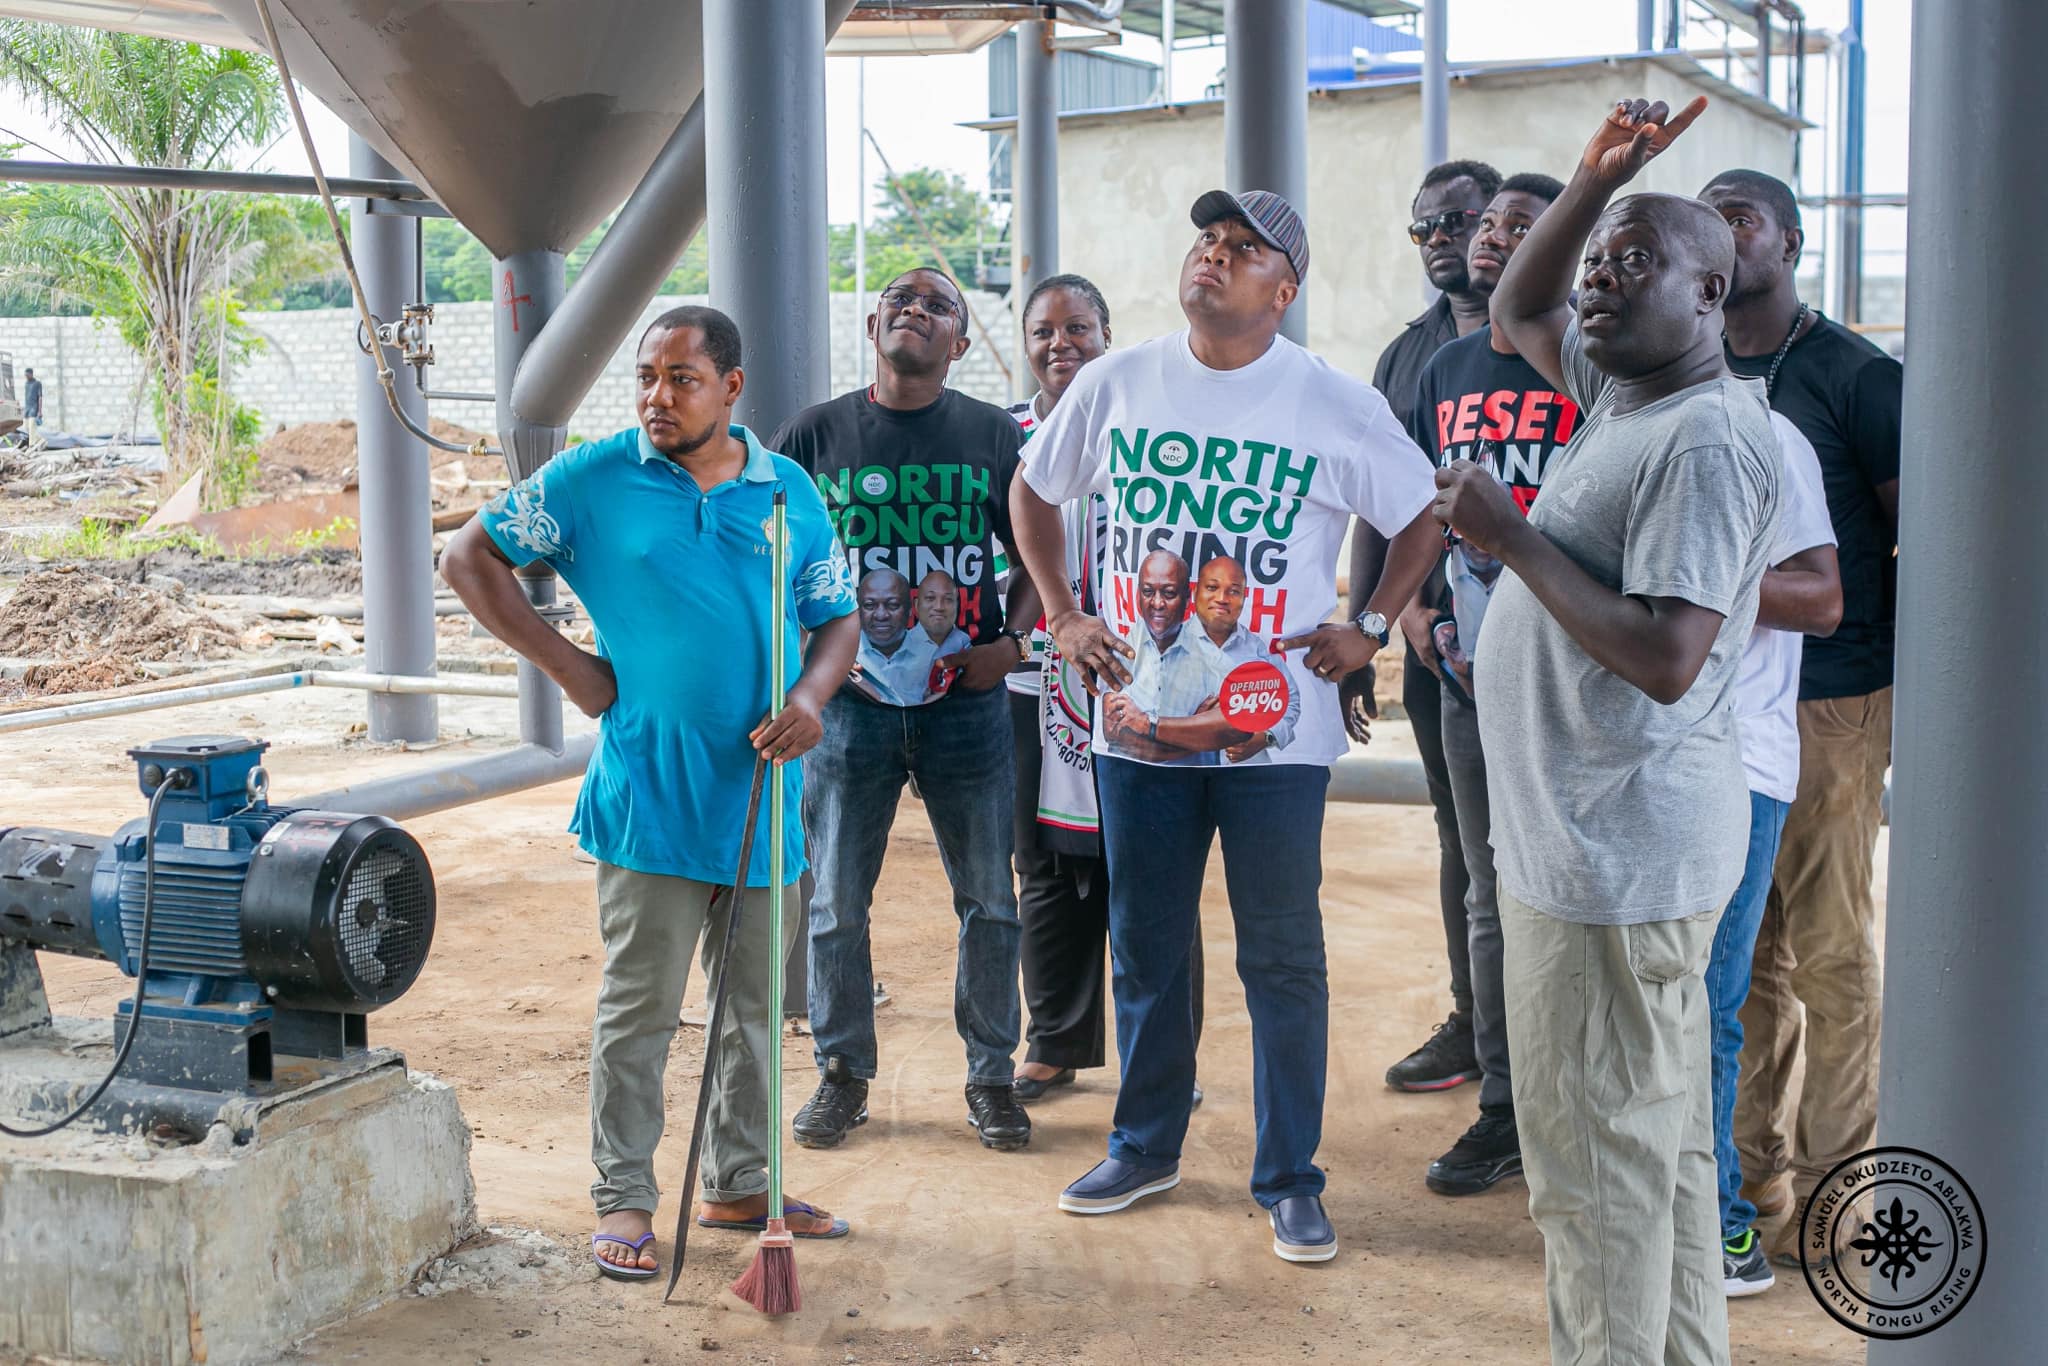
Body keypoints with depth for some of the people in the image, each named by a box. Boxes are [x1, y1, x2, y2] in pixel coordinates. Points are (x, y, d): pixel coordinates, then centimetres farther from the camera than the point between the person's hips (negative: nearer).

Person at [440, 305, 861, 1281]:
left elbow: (837, 619, 12)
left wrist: (811, 697, -9)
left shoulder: (790, 494, 6)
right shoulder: (594, 480, -2)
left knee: (758, 1003, 14)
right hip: (650, 796, -4)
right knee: (641, 1004, 2)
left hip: (763, 793, 4)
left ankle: (741, 1185, 29)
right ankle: (623, 1199, 15)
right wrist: (565, 664, -5)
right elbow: (469, 558, 2)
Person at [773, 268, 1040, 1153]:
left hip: (968, 700, 0)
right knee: (836, 900, 6)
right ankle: (842, 1073, 21)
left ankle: (990, 1076, 21)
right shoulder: (813, 437, 4)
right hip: (850, 698, 0)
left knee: (988, 899, 6)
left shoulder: (995, 437, 5)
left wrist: (1012, 641, -6)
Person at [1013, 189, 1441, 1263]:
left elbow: (1421, 517, 7)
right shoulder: (1113, 385, 2)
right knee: (1143, 949, 14)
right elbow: (1033, 494, 16)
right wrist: (1063, 615, 8)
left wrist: (1368, 629, -1)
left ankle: (1290, 1179, 17)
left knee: (1283, 959, 4)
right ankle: (1144, 1147, 32)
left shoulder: (1338, 406, -5)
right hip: (1138, 717, 3)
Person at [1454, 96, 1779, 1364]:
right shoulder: (1625, 391, 11)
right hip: (1602, 841, 10)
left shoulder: (1710, 436, -18)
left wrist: (1513, 539, -19)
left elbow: (1666, 657, -26)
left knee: (1598, 1161, -2)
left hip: (1618, 855, -10)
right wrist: (1598, 176, 14)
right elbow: (1516, 310, 27)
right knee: (1661, 1142, 18)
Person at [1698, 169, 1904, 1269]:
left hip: (1829, 702, -4)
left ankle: (1831, 1187, 13)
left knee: (1831, 953, 1)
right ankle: (1751, 1165, 20)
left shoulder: (1856, 376, -4)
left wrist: (1912, 692, -7)